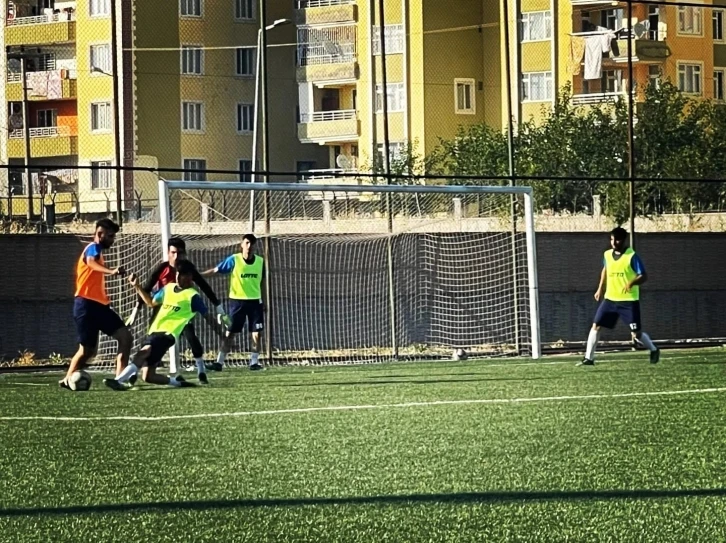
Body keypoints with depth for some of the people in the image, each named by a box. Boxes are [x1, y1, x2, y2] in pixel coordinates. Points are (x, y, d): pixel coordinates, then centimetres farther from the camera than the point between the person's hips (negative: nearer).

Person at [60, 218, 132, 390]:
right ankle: (67, 380, 11)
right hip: (87, 306, -9)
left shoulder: (97, 251, 22)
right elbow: (90, 262, -33)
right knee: (88, 350, -4)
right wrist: (111, 271, -52)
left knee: (126, 337, -1)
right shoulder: (93, 248, -8)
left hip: (99, 305, 9)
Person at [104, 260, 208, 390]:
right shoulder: (168, 288, 17)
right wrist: (137, 286, 23)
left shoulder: (192, 296, -3)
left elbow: (206, 315, 1)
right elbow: (151, 302, 31)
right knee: (148, 377, 1)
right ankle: (178, 382, 21)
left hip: (167, 334, -8)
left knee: (144, 352, -36)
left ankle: (119, 380, -50)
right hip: (154, 331, 8)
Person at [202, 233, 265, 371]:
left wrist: (263, 301, 14)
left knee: (256, 333, 0)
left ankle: (254, 361, 10)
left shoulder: (260, 261, 1)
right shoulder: (233, 259, -9)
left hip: (255, 301, 2)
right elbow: (215, 270, -8)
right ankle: (220, 362, 6)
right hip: (237, 301, -2)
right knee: (230, 333, 1)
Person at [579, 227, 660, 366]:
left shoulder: (632, 256, -14)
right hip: (610, 299, 5)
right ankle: (589, 358, 1)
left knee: (636, 333, -1)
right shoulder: (607, 255, 4)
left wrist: (632, 283, -34)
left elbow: (644, 276, -15)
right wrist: (600, 289, 22)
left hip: (629, 301, -5)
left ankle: (654, 350, 26)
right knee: (596, 326, -5)